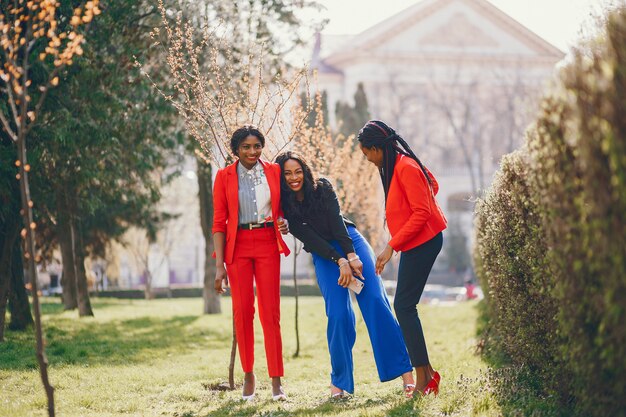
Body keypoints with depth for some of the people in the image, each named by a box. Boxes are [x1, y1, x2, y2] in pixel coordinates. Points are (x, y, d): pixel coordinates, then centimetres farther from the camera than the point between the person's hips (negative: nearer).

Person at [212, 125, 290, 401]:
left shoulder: (274, 171, 6)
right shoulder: (225, 177, 1)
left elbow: (283, 207, 17)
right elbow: (219, 223, 0)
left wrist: (284, 224, -8)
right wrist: (219, 265, -5)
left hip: (268, 245, 1)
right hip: (238, 246, -1)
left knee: (270, 312, -3)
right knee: (242, 311, -1)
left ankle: (276, 380, -1)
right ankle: (248, 375, 12)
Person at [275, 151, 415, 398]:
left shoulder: (322, 188, -4)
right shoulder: (285, 208, -6)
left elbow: (337, 221, -13)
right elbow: (311, 239, -12)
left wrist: (352, 256, -23)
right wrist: (340, 262, -21)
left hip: (351, 241, 0)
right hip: (324, 255, 0)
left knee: (375, 301, -15)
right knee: (338, 314, -15)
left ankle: (405, 369, -18)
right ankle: (339, 381, -1)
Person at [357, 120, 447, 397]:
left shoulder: (405, 168, -18)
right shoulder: (397, 166, 11)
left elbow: (422, 213, -21)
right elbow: (432, 185, 23)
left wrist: (392, 246, -22)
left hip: (422, 242, -10)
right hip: (416, 242, 10)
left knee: (404, 306, -10)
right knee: (404, 306, 8)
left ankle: (423, 378, -7)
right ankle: (427, 373, 11)